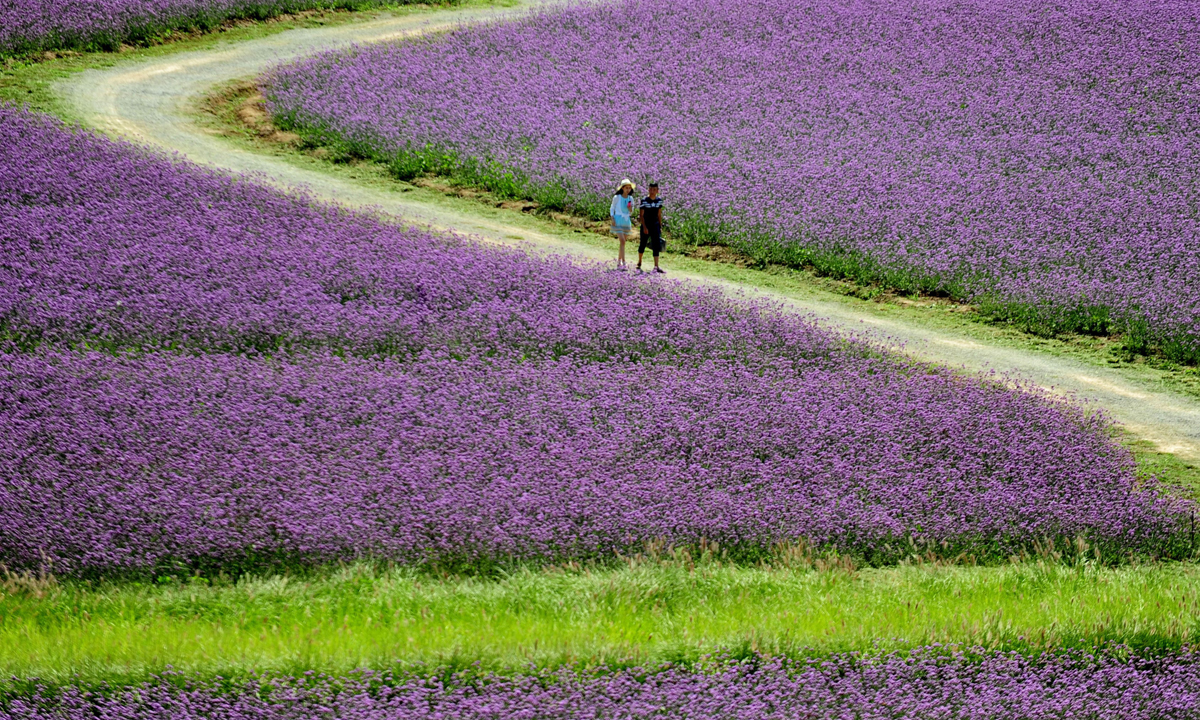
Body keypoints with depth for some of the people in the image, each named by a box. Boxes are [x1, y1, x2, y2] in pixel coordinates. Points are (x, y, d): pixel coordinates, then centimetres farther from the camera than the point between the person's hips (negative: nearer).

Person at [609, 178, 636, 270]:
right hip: (618, 221, -5)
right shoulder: (617, 198, -5)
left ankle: (619, 263, 18)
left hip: (627, 221, 5)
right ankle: (623, 263, -20)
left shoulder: (630, 199, 7)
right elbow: (612, 209, 4)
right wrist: (612, 219, -9)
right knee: (622, 241, -17)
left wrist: (630, 209, -10)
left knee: (623, 242, 8)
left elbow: (630, 213, 13)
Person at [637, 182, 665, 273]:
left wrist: (660, 227, 9)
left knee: (656, 245, -6)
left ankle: (656, 267, -8)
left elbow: (659, 214, 10)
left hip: (655, 225, 3)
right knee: (643, 244, 9)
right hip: (646, 225, -3)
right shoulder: (644, 200, -11)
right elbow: (641, 215, -10)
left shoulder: (659, 200, 2)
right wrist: (644, 227, -17)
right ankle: (639, 263, 31)